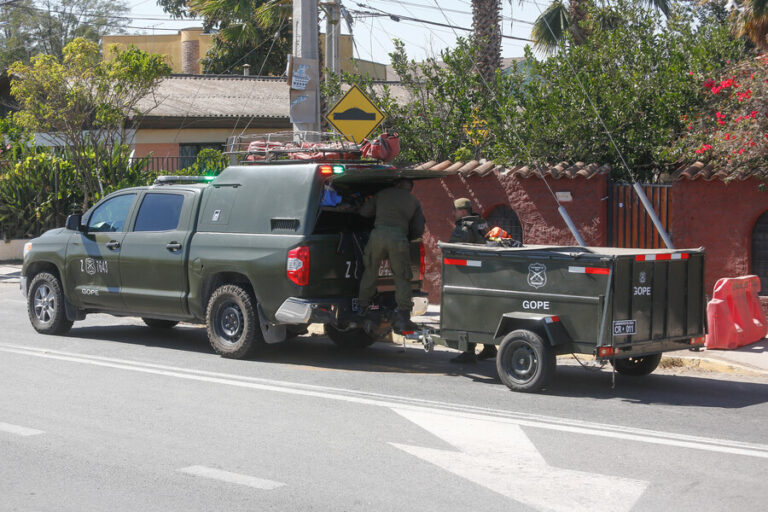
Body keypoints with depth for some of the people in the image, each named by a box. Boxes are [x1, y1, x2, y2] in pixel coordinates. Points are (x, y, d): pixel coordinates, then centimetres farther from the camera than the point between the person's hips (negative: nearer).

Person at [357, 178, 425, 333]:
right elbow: (419, 230, 19)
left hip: (379, 234, 1)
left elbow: (364, 212, 24)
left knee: (370, 272, 18)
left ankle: (361, 308, 22)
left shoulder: (382, 194, 21)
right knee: (402, 278, 4)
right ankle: (402, 318, -3)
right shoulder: (414, 201, 21)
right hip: (399, 239, -1)